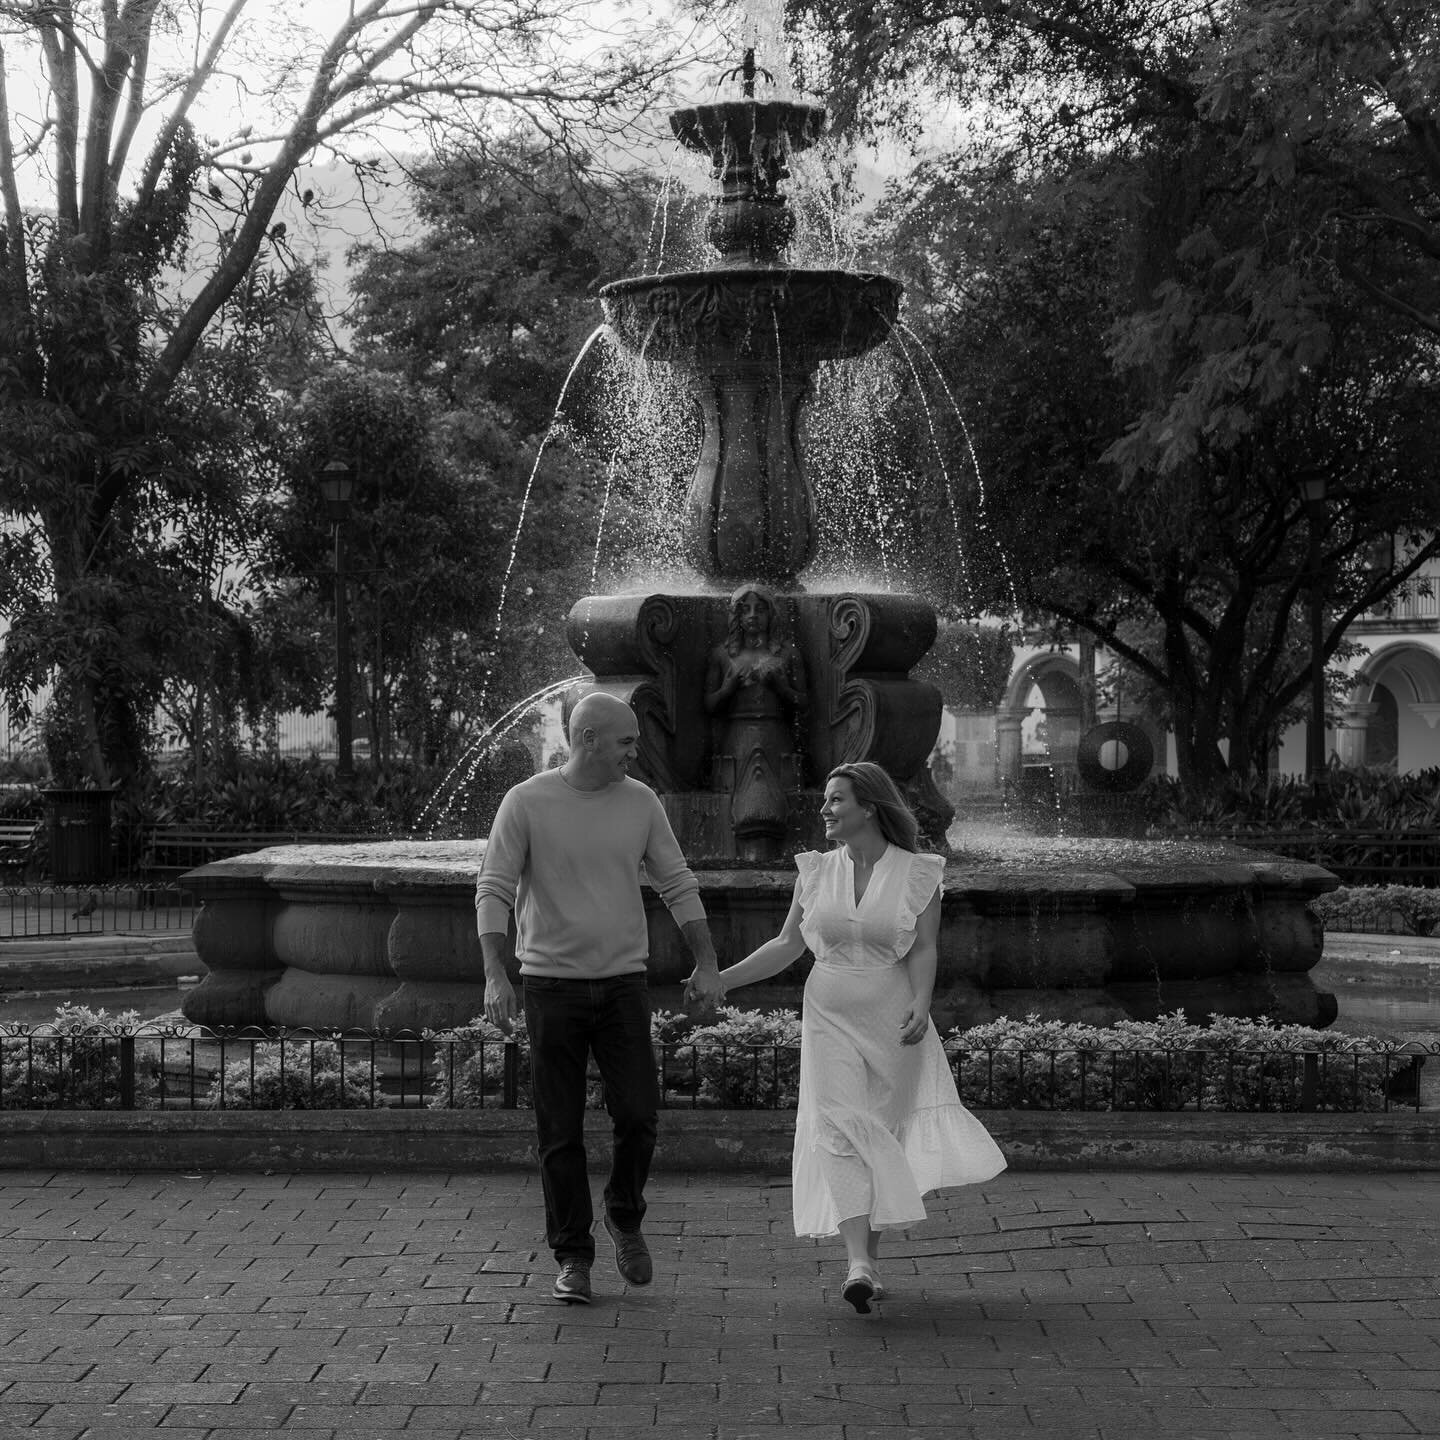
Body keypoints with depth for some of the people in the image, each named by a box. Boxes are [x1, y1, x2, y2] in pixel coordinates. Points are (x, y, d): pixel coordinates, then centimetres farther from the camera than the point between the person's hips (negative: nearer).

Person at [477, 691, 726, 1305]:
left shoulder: (640, 802, 4)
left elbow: (678, 885, 10)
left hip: (623, 982, 2)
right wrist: (494, 974, -17)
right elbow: (493, 891, -7)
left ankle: (624, 1217, 22)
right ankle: (573, 1256, 14)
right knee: (560, 1132, 2)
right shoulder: (526, 803, -5)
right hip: (552, 983, -2)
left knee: (638, 1116, -6)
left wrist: (707, 962, 4)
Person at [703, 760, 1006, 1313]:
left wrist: (920, 1006, -20)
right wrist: (723, 978, 4)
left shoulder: (917, 873, -1)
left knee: (884, 1133, 4)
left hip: (893, 1019, -1)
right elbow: (787, 944, 11)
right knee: (841, 1131, -12)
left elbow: (923, 951, -4)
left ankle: (871, 1252, 18)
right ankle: (859, 1262, -21)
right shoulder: (817, 871, 7)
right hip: (830, 1019, 1)